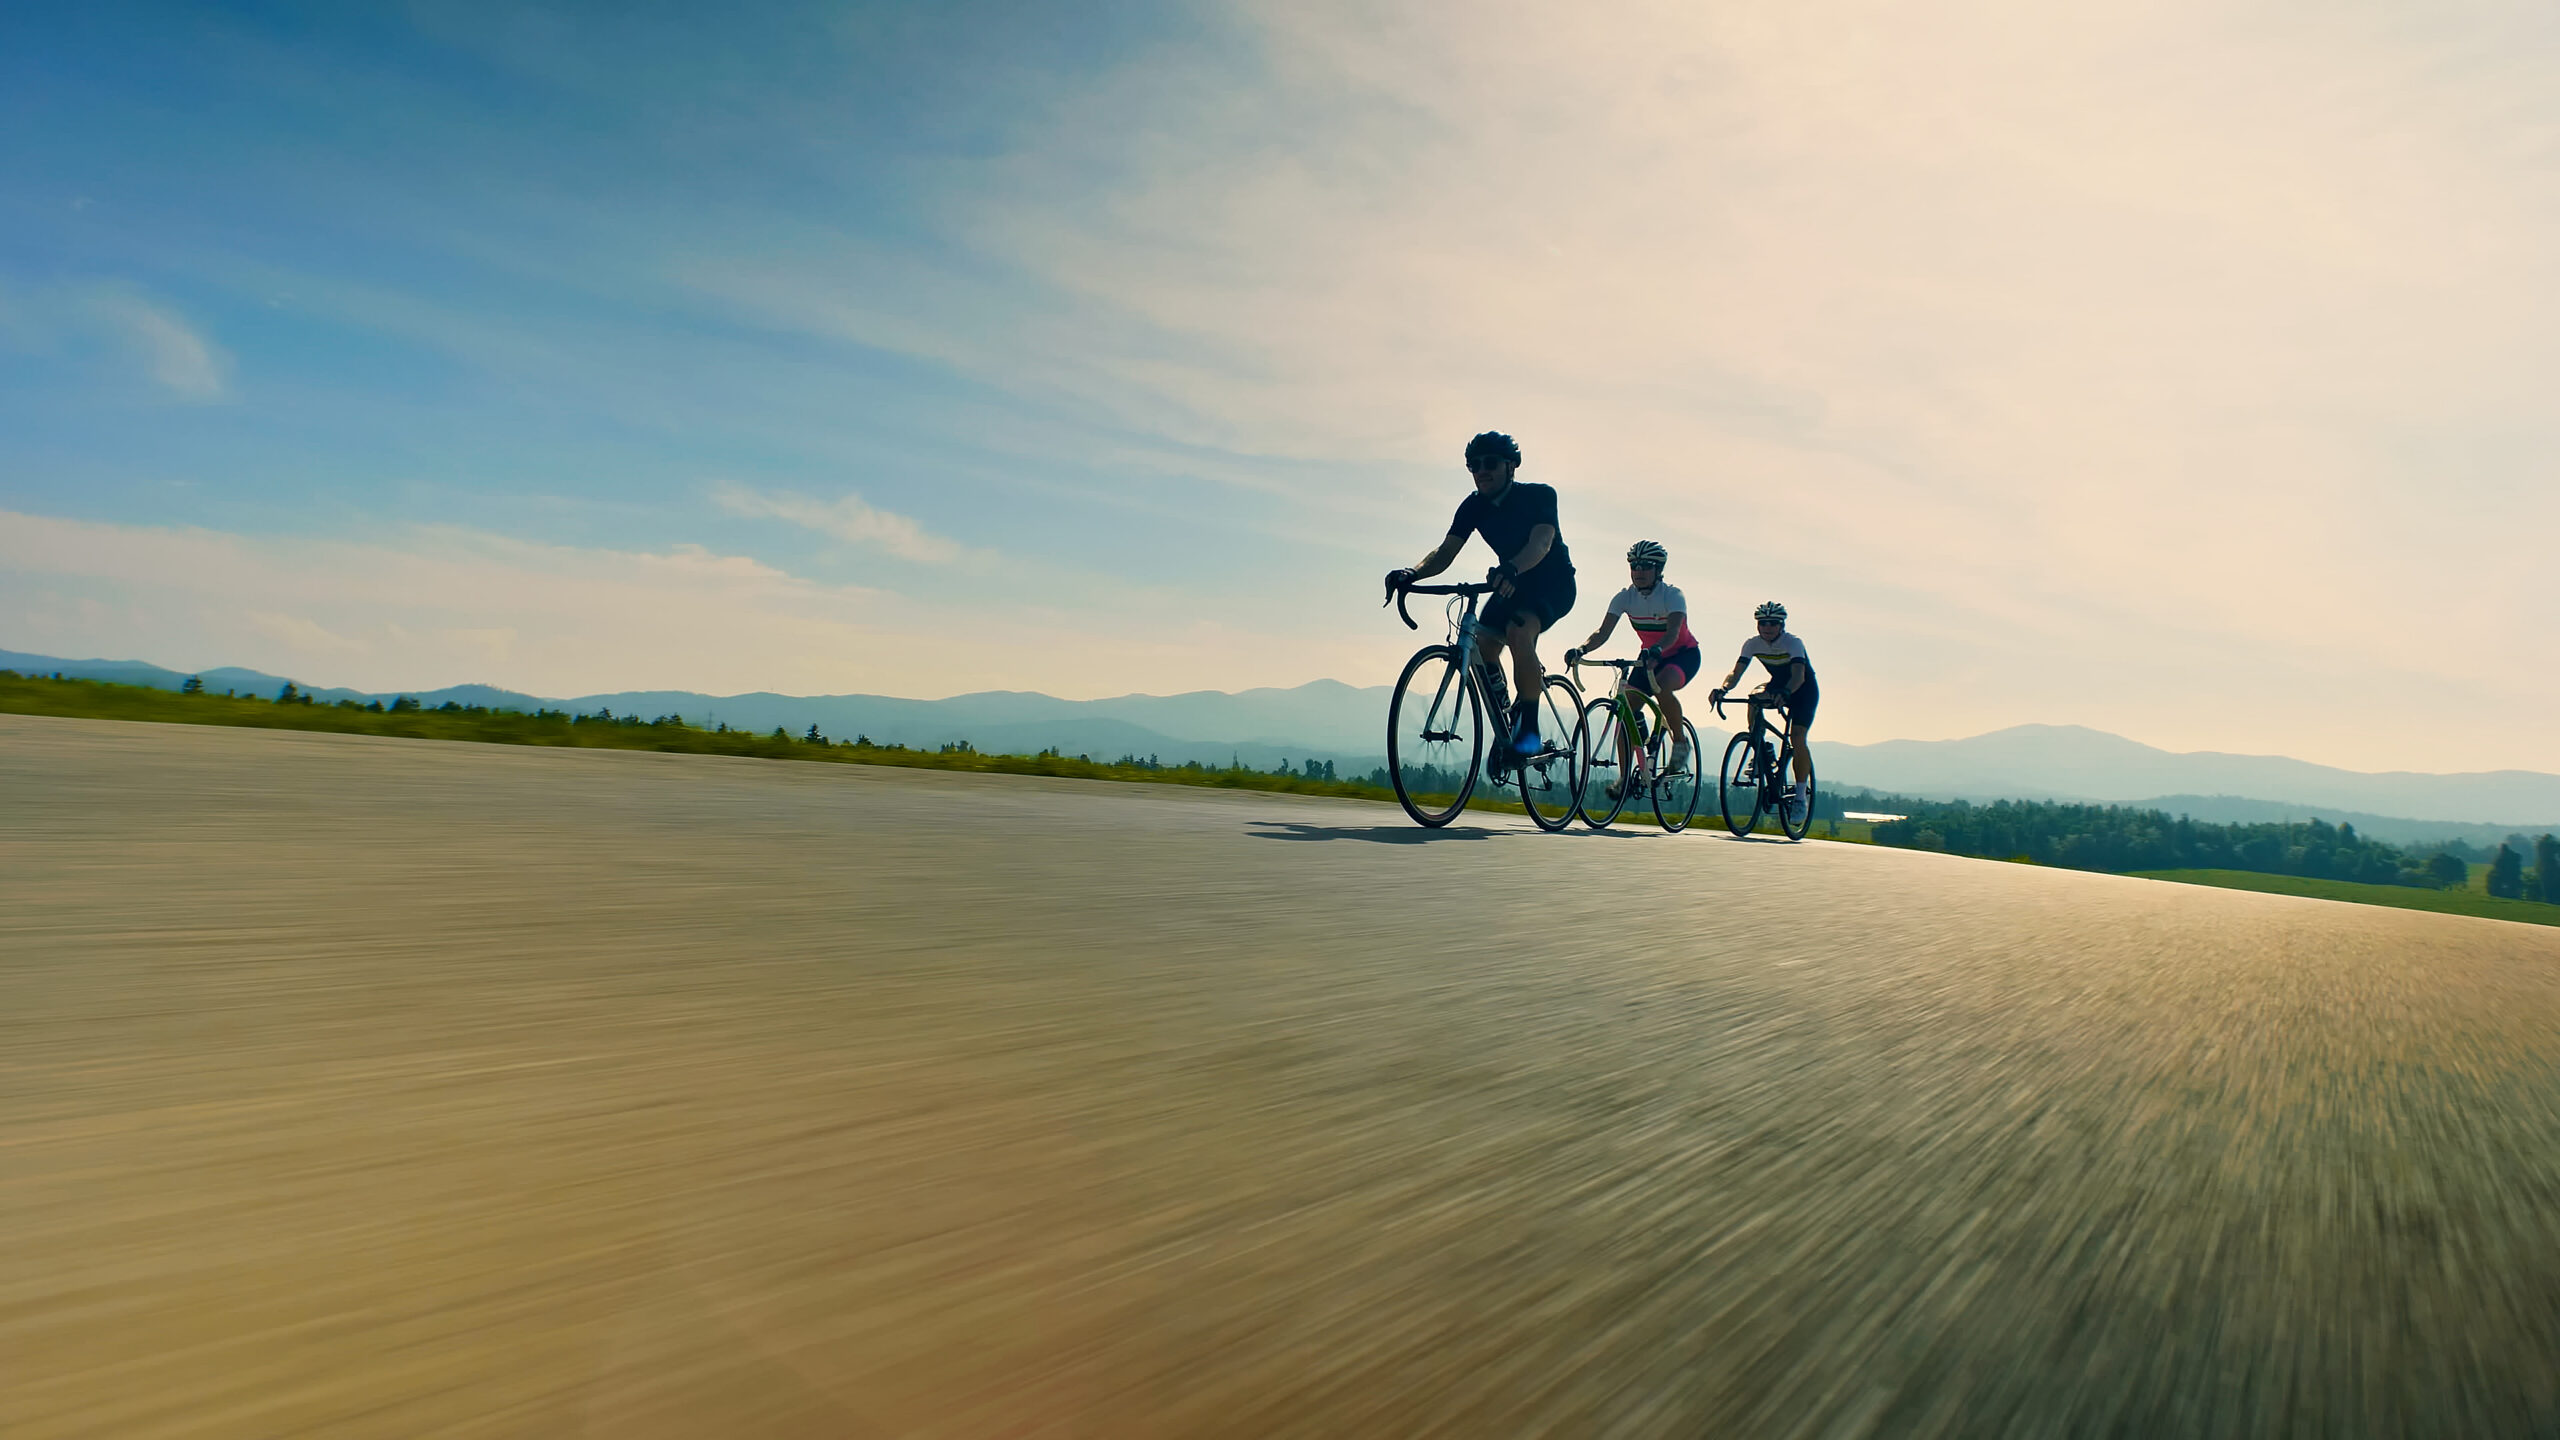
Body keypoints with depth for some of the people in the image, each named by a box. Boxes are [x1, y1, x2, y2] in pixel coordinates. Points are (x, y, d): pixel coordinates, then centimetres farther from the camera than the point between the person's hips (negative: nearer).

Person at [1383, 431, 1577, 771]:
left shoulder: (1539, 495, -22)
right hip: (1511, 583, 6)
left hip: (1553, 582, -6)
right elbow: (1446, 551, -16)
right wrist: (1413, 573, -37)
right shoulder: (1473, 506, -8)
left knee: (1519, 632, -34)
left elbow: (1541, 542, -39)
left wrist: (1511, 568, -61)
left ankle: (1529, 728, -21)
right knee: (1482, 648, -15)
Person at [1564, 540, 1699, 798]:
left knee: (1662, 687, -37)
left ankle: (1681, 741, -12)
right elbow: (1604, 631, -21)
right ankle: (1625, 777, -4)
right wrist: (1581, 650, -41)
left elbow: (1673, 631, -39)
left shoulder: (1673, 595, -22)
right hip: (1650, 655, 5)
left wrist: (1656, 650, -60)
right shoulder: (1625, 597, -11)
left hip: (1683, 654, -5)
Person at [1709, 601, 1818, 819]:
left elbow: (1798, 675, -42)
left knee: (1798, 738, -21)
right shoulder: (1753, 644, -16)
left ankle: (1801, 794, -9)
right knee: (1754, 698, -28)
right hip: (1778, 685, 4)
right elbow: (1736, 672, -25)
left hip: (1804, 689, -4)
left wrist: (1785, 692, -63)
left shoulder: (1793, 643, -27)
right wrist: (1723, 689, -47)